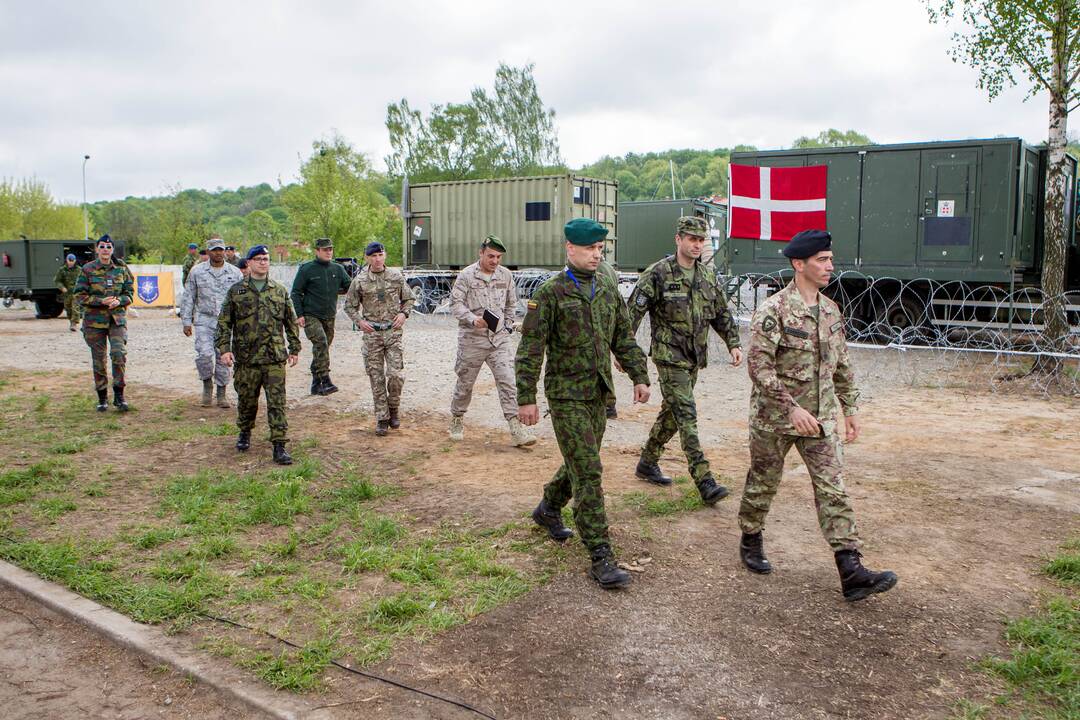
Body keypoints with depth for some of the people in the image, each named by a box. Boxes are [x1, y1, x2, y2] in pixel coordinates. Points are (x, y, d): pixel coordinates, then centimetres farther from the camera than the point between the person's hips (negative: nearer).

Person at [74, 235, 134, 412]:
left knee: (119, 353, -16)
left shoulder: (121, 269, 5)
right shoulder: (88, 269, 0)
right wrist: (101, 301, -15)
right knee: (98, 360, 5)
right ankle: (102, 398, 17)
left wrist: (118, 301, -12)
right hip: (94, 319, 0)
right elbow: (79, 295, -2)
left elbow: (129, 293, 8)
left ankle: (119, 395, -6)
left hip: (117, 318, 0)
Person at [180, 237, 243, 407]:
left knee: (223, 358, 4)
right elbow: (188, 297, 8)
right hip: (204, 320, -1)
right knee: (204, 354, -14)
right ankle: (207, 384, 12)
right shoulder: (197, 271, 5)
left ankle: (221, 394, 15)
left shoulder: (235, 273, 5)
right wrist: (186, 321, 4)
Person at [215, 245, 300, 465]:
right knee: (246, 400, 12)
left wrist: (294, 349, 11)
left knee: (277, 402, -4)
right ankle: (245, 433, 36)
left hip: (275, 358, 0)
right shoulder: (236, 291, 5)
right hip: (246, 358, 0)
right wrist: (224, 348, -5)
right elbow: (224, 322, 4)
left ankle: (279, 446, -3)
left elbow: (291, 322, 14)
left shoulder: (280, 291, 8)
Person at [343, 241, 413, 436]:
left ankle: (394, 409, 16)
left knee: (396, 374, -9)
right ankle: (382, 418, 12)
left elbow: (408, 299, 13)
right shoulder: (360, 281, 0)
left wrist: (403, 313, -5)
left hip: (393, 331, 0)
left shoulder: (396, 276, 3)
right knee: (376, 378, 3)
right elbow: (350, 305, 9)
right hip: (371, 333, 0)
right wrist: (359, 321, -7)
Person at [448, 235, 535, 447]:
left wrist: (508, 325, 11)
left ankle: (516, 429, -7)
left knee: (507, 381, -7)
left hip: (499, 338, 3)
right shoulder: (466, 276, -6)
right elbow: (455, 304, -9)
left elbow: (511, 303, 19)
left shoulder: (506, 275, 7)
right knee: (465, 382, 9)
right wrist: (473, 319, -23)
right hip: (472, 339, -3)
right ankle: (456, 420, 30)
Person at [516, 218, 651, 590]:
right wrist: (526, 398, -14)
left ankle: (548, 510, 46)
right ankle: (600, 557, -5)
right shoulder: (551, 292, -11)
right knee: (588, 471, -10)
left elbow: (624, 338, 15)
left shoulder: (607, 289, 9)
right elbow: (530, 348, -11)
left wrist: (640, 377, 8)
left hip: (598, 394, 7)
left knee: (580, 463, 19)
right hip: (566, 395, -7)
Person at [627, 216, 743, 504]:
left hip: (694, 358, 7)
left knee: (672, 413, 15)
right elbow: (633, 312, -13)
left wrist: (733, 343, 11)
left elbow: (721, 313, 18)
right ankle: (705, 482, -12)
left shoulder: (707, 275, 9)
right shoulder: (658, 274, -11)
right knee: (686, 417, -11)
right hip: (669, 357, -7)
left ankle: (647, 463, 32)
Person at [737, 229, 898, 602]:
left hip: (820, 418, 6)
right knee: (762, 483, 11)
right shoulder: (773, 311, -15)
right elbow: (758, 364, -20)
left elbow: (842, 365, 17)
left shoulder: (831, 311, 8)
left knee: (833, 488, -1)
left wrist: (850, 407, 15)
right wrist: (791, 408, -25)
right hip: (774, 418, -5)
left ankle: (851, 571, -3)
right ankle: (751, 541, 34)